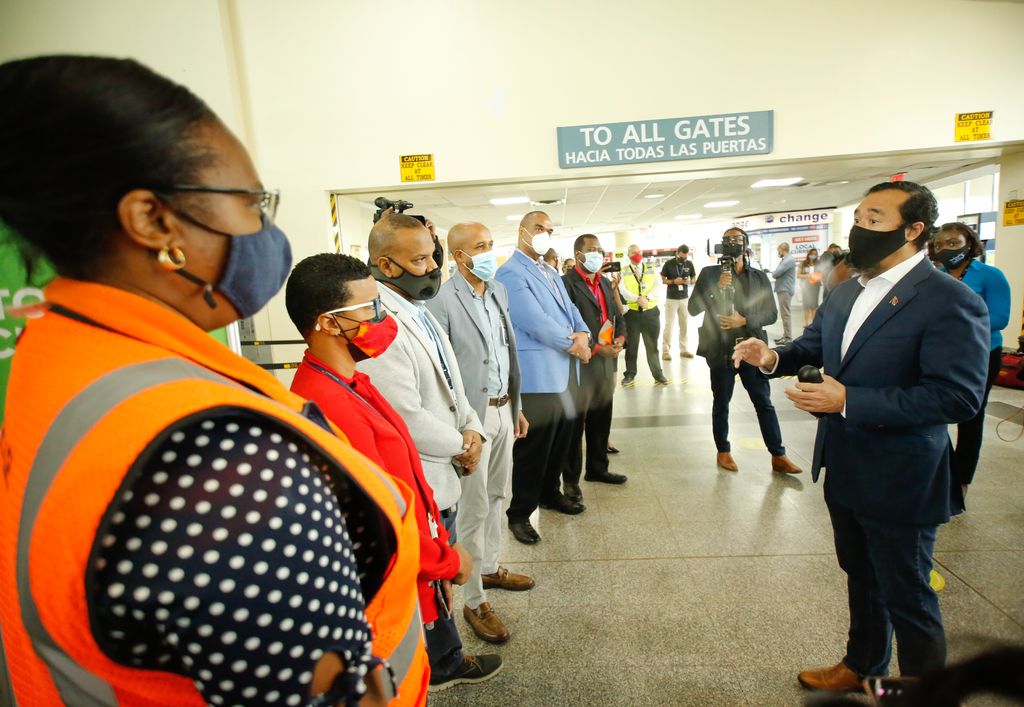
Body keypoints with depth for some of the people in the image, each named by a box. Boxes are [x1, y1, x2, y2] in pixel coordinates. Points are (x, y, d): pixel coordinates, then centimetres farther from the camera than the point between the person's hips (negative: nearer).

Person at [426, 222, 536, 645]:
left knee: (497, 496, 20)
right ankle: (473, 601, 20)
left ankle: (490, 568, 41)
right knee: (474, 508, 3)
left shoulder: (499, 291, 7)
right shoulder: (443, 302, -17)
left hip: (503, 408, 8)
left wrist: (516, 406, 15)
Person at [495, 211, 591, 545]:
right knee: (532, 446, 0)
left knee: (560, 439, 18)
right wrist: (572, 343, -12)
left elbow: (568, 307, 16)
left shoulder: (550, 271, 20)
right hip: (538, 373, -9)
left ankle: (550, 493, 37)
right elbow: (533, 320, -20)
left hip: (566, 370, 9)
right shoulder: (511, 273, -11)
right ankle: (519, 513, 16)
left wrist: (583, 333, -5)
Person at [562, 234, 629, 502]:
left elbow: (618, 316, 21)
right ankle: (570, 479, 17)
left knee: (601, 420, 17)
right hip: (580, 362, -8)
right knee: (575, 423, 2)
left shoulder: (605, 283, 17)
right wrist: (596, 349, -18)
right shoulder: (567, 283, -11)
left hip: (607, 361, 8)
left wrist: (620, 337, 0)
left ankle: (597, 468, 34)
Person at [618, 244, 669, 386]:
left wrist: (647, 298, -21)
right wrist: (638, 299, -24)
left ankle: (658, 374, 16)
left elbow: (657, 287, -3)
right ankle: (630, 375, 17)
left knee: (652, 345, 8)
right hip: (631, 313, -1)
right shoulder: (624, 272, 3)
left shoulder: (651, 270, 9)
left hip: (651, 312, 1)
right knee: (631, 345, 7)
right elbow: (622, 291, -11)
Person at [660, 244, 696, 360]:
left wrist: (689, 282, -12)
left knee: (684, 325, 8)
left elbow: (694, 279, 10)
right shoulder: (668, 264, -6)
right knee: (669, 325, -4)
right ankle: (665, 350, 0)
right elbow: (662, 280, -3)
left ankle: (683, 349, 16)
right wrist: (673, 281, -18)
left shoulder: (689, 264, 3)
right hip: (671, 299, -4)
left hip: (685, 298, 4)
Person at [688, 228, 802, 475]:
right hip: (720, 349, -1)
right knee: (721, 403, 10)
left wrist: (744, 320, -14)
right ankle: (723, 452, 24)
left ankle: (778, 456, 15)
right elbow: (693, 309, -5)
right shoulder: (709, 274, 1)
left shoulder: (759, 277, 6)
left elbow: (771, 313, 3)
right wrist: (717, 289, -18)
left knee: (764, 402, 5)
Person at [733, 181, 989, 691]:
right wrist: (773, 357, -8)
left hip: (898, 482, -8)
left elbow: (958, 396, -25)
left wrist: (848, 400, -30)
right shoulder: (846, 293, 6)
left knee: (906, 597, 11)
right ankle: (862, 666, 48)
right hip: (844, 472, 8)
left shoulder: (950, 301, -19)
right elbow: (814, 344, 15)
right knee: (861, 577, 26)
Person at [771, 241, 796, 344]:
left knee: (786, 314, -8)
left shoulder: (788, 260, -15)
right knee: (784, 314, 13)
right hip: (782, 289, 11)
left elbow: (776, 273, -19)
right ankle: (785, 335, 20)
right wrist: (775, 273, -1)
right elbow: (779, 272, 18)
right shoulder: (785, 260, 19)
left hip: (785, 290, -11)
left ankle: (788, 337, -5)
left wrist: (773, 274, 2)